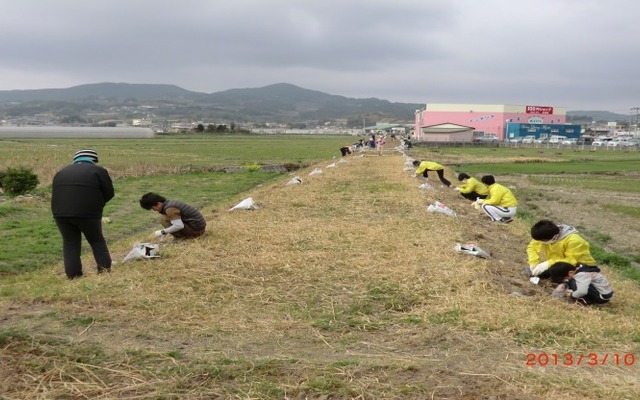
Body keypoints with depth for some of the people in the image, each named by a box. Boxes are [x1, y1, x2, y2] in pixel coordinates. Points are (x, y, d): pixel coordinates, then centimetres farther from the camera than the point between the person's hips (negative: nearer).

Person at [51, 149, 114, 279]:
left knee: (70, 243, 13)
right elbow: (109, 193, 4)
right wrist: (97, 203, 20)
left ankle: (73, 275, 12)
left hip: (61, 213, 4)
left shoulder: (61, 172, 21)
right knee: (97, 240, 14)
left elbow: (55, 193, 22)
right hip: (87, 213, -3)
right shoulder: (98, 171, 5)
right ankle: (105, 268, 13)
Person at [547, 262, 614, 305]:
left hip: (603, 297, -10)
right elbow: (568, 280, 15)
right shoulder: (578, 268, 0)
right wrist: (563, 285, -5)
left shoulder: (581, 275, -26)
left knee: (574, 283, -22)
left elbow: (582, 291, -39)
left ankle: (586, 300, -10)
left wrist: (572, 296, -20)